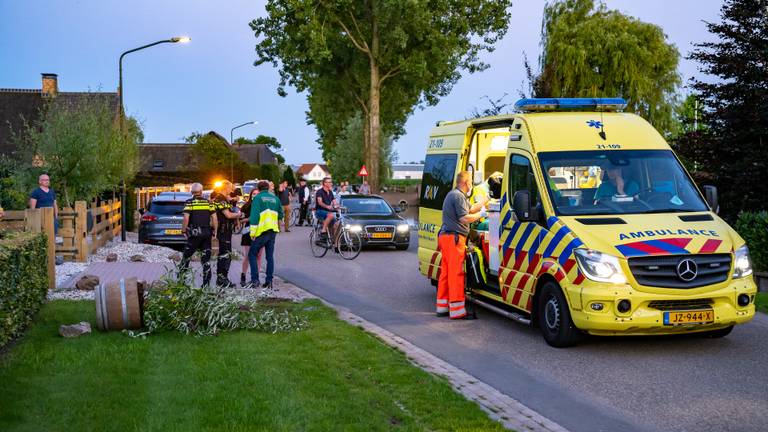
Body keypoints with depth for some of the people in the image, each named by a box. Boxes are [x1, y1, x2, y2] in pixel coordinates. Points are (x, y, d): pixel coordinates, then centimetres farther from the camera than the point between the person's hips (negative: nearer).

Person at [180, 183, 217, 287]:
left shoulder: (189, 202, -3)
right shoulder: (208, 202, 7)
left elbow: (186, 218, -12)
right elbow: (214, 218, 4)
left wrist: (183, 230, -2)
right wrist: (214, 231, 12)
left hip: (194, 234, -3)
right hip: (207, 234, 3)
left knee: (186, 256, 10)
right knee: (206, 258, 6)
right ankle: (206, 283, 4)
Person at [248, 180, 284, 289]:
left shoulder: (257, 198, -3)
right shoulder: (275, 198, 11)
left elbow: (254, 216, -11)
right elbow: (281, 215, 15)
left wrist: (252, 232, -11)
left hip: (262, 231, -5)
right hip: (273, 231, 5)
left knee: (252, 254, 4)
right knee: (270, 256, 10)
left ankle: (255, 279, -6)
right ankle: (269, 281, 8)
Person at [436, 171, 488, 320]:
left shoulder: (453, 195, 20)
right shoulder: (458, 196, -13)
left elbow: (469, 210, 21)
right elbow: (465, 218, -19)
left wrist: (485, 200, 24)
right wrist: (480, 215, -5)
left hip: (445, 236, 11)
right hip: (454, 238, -11)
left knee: (446, 272, 13)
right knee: (456, 273, -9)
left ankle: (443, 307, 19)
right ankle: (457, 310, -8)